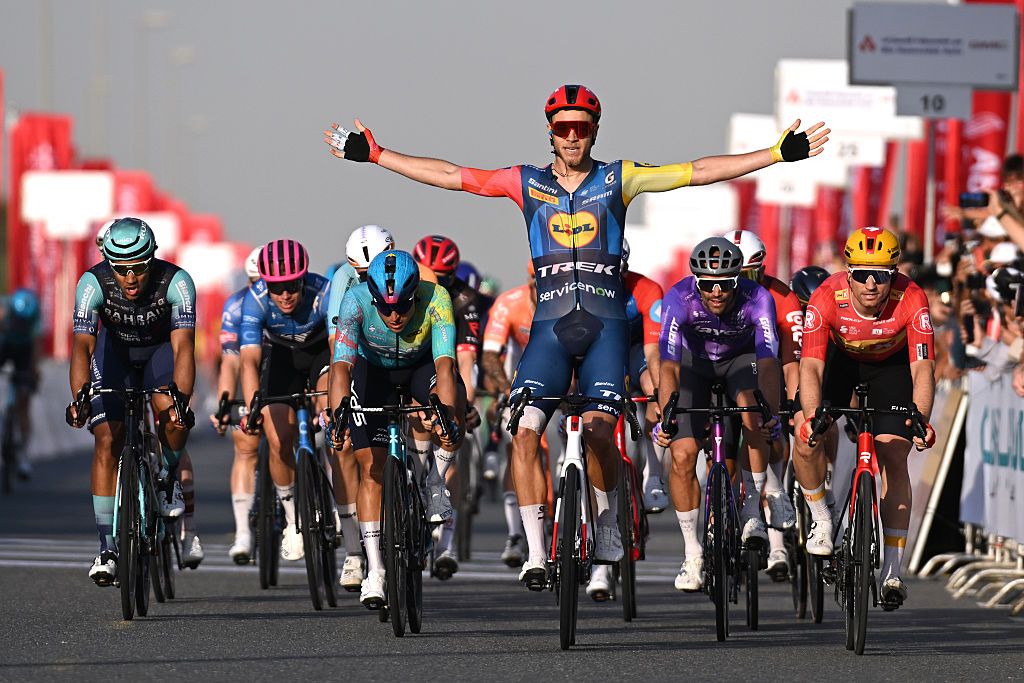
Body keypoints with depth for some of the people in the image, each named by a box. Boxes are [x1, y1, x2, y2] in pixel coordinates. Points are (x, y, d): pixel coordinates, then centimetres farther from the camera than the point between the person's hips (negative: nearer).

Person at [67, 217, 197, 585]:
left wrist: (181, 399, -55)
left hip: (161, 350, -1)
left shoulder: (176, 282, -33)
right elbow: (82, 345, -37)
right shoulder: (93, 283, -30)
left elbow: (183, 346, -40)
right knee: (107, 440, -14)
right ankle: (107, 548, -11)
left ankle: (169, 477, 3)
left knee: (171, 412, -29)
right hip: (115, 352, 1)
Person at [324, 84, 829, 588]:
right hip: (550, 327, 1)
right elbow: (448, 176, 11)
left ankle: (607, 516, 12)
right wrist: (372, 153, 8)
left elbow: (698, 172, 3)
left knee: (598, 431, -18)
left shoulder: (617, 179, 6)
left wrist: (779, 153, -2)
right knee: (524, 429, -15)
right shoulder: (526, 183, 9)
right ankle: (536, 552, -8)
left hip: (605, 326, -1)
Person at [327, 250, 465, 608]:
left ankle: (436, 483, -11)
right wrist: (337, 415, -57)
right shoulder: (356, 301, -34)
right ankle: (374, 570, -6)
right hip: (372, 369, 0)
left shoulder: (435, 299, -35)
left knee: (453, 403, -34)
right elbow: (341, 364, -42)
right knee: (371, 465, -12)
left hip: (421, 365, 0)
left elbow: (445, 364, -43)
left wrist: (448, 416, -58)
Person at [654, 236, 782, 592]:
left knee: (753, 411, -32)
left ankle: (752, 510, -15)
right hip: (695, 360, 0)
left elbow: (767, 362, -43)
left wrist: (772, 414, -58)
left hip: (741, 358, 0)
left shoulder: (757, 299, -34)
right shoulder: (679, 299, -33)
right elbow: (669, 364, -41)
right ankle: (692, 553, 3)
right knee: (682, 454, -13)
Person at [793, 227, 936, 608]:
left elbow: (922, 367, -38)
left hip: (891, 363, 0)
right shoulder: (827, 298, -35)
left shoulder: (911, 301, -34)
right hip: (839, 357, 0)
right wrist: (810, 415, -57)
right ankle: (820, 519, 6)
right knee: (807, 439, -21)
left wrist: (920, 419, -56)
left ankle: (892, 571, -6)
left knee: (893, 459, -11)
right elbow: (811, 365, -39)